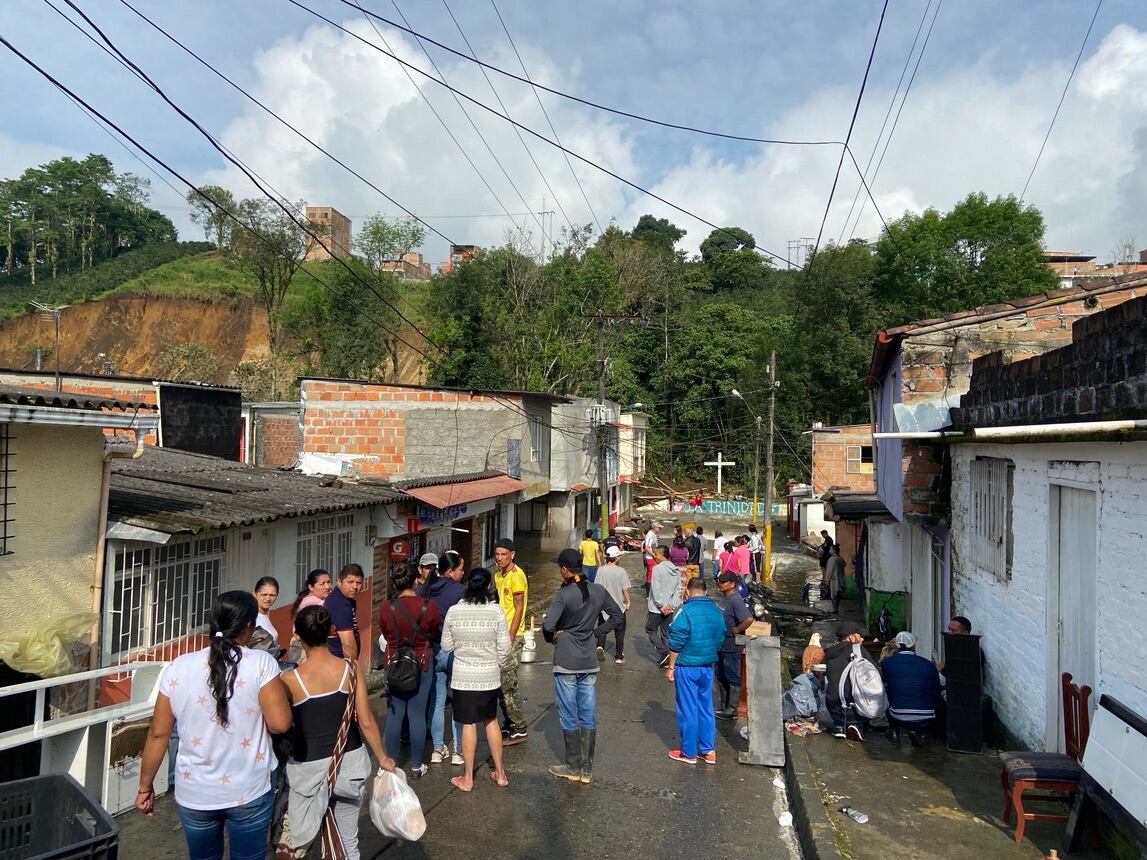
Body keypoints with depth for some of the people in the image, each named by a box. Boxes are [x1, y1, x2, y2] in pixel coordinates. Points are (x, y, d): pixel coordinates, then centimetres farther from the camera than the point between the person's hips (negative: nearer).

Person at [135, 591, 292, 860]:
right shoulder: (261, 663, -16)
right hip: (249, 792, -2)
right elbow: (280, 723, -17)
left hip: (193, 794, 3)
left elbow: (158, 733, -2)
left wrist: (145, 787, 11)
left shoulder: (177, 668, -7)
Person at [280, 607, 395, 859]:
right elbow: (366, 722, -5)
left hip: (309, 767, -3)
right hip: (350, 761, 3)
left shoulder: (290, 680, -14)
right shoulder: (350, 668, -9)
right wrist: (383, 759, 7)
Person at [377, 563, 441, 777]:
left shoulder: (386, 609, -12)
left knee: (394, 714, 12)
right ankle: (416, 765, 16)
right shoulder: (429, 607, -14)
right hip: (422, 663, -1)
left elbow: (386, 636, 4)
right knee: (417, 714, 7)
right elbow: (436, 636, 1)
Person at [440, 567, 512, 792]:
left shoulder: (453, 611, -9)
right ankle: (500, 773, 26)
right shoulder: (495, 611, -12)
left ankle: (467, 778, 19)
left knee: (468, 724, 9)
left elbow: (446, 646, 0)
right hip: (489, 676, 1)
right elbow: (504, 648, -7)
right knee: (491, 720, 18)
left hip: (462, 676, -1)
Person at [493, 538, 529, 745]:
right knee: (502, 683, 13)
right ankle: (509, 725, 24)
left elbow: (519, 608, -16)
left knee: (508, 684, -5)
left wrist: (510, 637, -19)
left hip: (512, 636, -9)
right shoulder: (498, 575, 13)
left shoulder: (516, 576, -15)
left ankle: (519, 730, 5)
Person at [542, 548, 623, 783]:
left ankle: (573, 767, 18)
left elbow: (548, 625, -27)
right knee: (588, 717, 12)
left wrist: (551, 638, -6)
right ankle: (587, 770, 19)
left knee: (569, 717, 8)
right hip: (589, 663, 5)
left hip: (566, 663, -5)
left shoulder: (563, 594, -17)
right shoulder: (598, 591, 1)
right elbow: (617, 616, 11)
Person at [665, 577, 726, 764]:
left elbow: (676, 643, -16)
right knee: (706, 708, 15)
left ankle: (688, 753, 14)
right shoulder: (716, 611, 2)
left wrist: (671, 667, -7)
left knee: (688, 709, 4)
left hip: (687, 667, -6)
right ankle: (709, 750, 22)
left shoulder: (686, 611, -17)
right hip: (707, 667, 6)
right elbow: (720, 639, 11)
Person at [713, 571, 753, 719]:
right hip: (720, 644, 9)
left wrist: (736, 631, -21)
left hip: (731, 646, -9)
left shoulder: (736, 600, -21)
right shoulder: (722, 598, 7)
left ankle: (732, 710, 12)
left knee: (732, 678, 2)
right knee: (721, 676, 18)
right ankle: (724, 706, 30)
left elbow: (749, 619, -33)